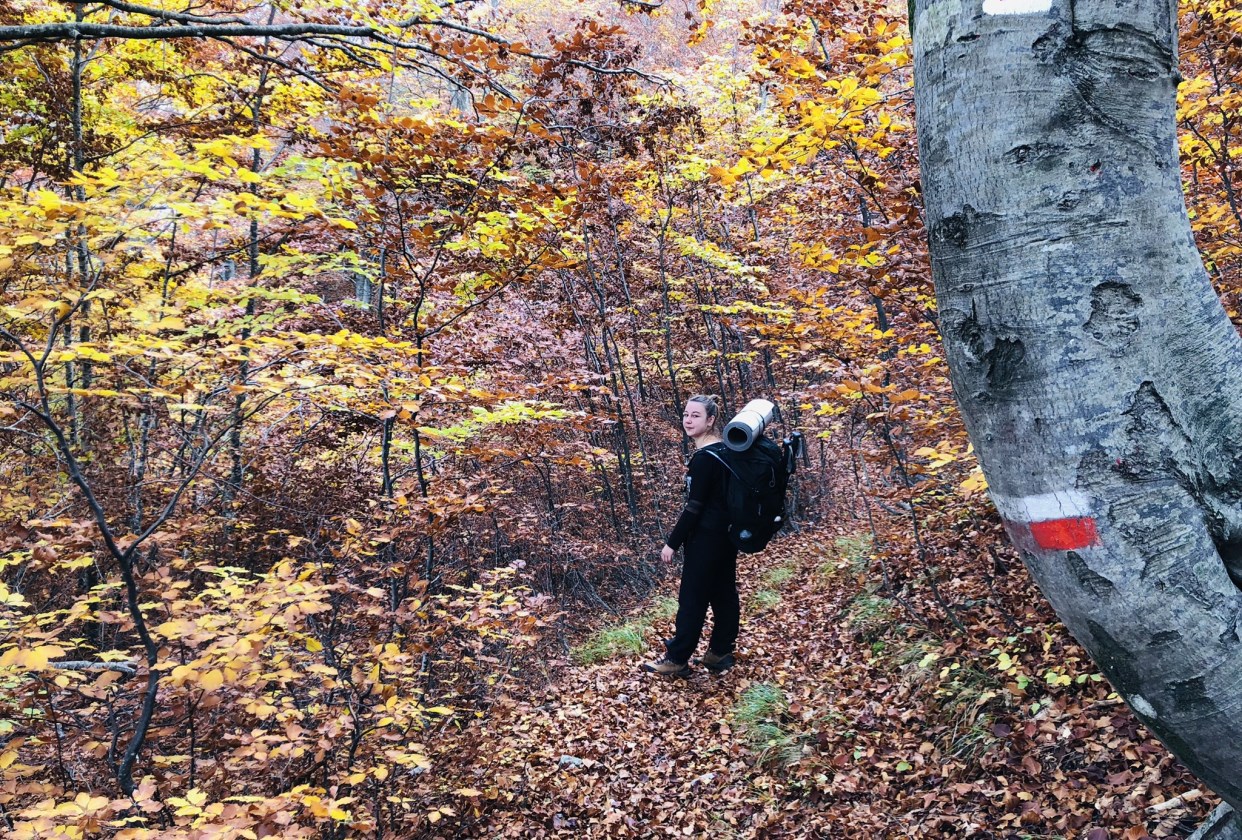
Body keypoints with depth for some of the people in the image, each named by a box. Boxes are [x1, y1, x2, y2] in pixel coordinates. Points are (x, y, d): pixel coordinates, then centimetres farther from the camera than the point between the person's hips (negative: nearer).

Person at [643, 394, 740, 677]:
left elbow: (695, 507, -20)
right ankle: (720, 653, 24)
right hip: (727, 534, 9)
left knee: (692, 598, -1)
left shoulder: (703, 458, -20)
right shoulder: (725, 450, 8)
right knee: (724, 593, 14)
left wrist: (672, 542, -14)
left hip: (707, 537, -9)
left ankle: (677, 660, 8)